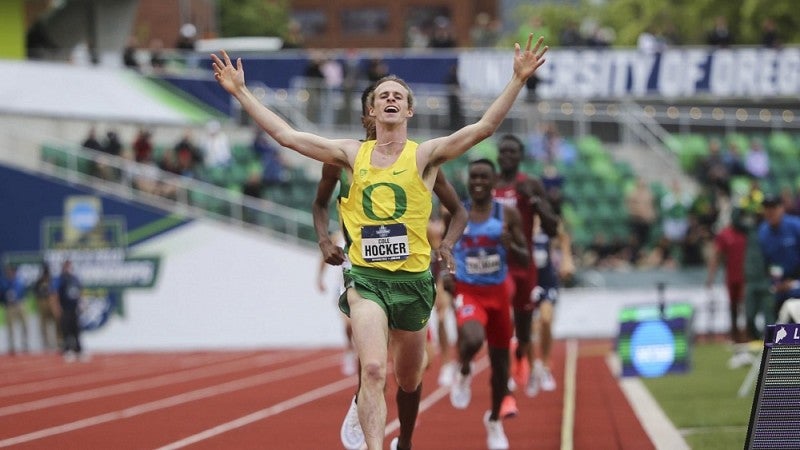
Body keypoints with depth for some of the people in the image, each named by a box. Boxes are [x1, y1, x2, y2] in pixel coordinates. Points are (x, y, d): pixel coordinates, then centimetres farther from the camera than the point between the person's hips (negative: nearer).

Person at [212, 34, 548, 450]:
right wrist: (240, 92, 5)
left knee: (409, 380, 15)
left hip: (413, 278, 1)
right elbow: (285, 135, 7)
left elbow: (485, 126, -8)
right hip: (366, 278, -1)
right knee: (373, 371, -21)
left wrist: (518, 80, -17)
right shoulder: (353, 155, 6)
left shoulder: (424, 155, 1)